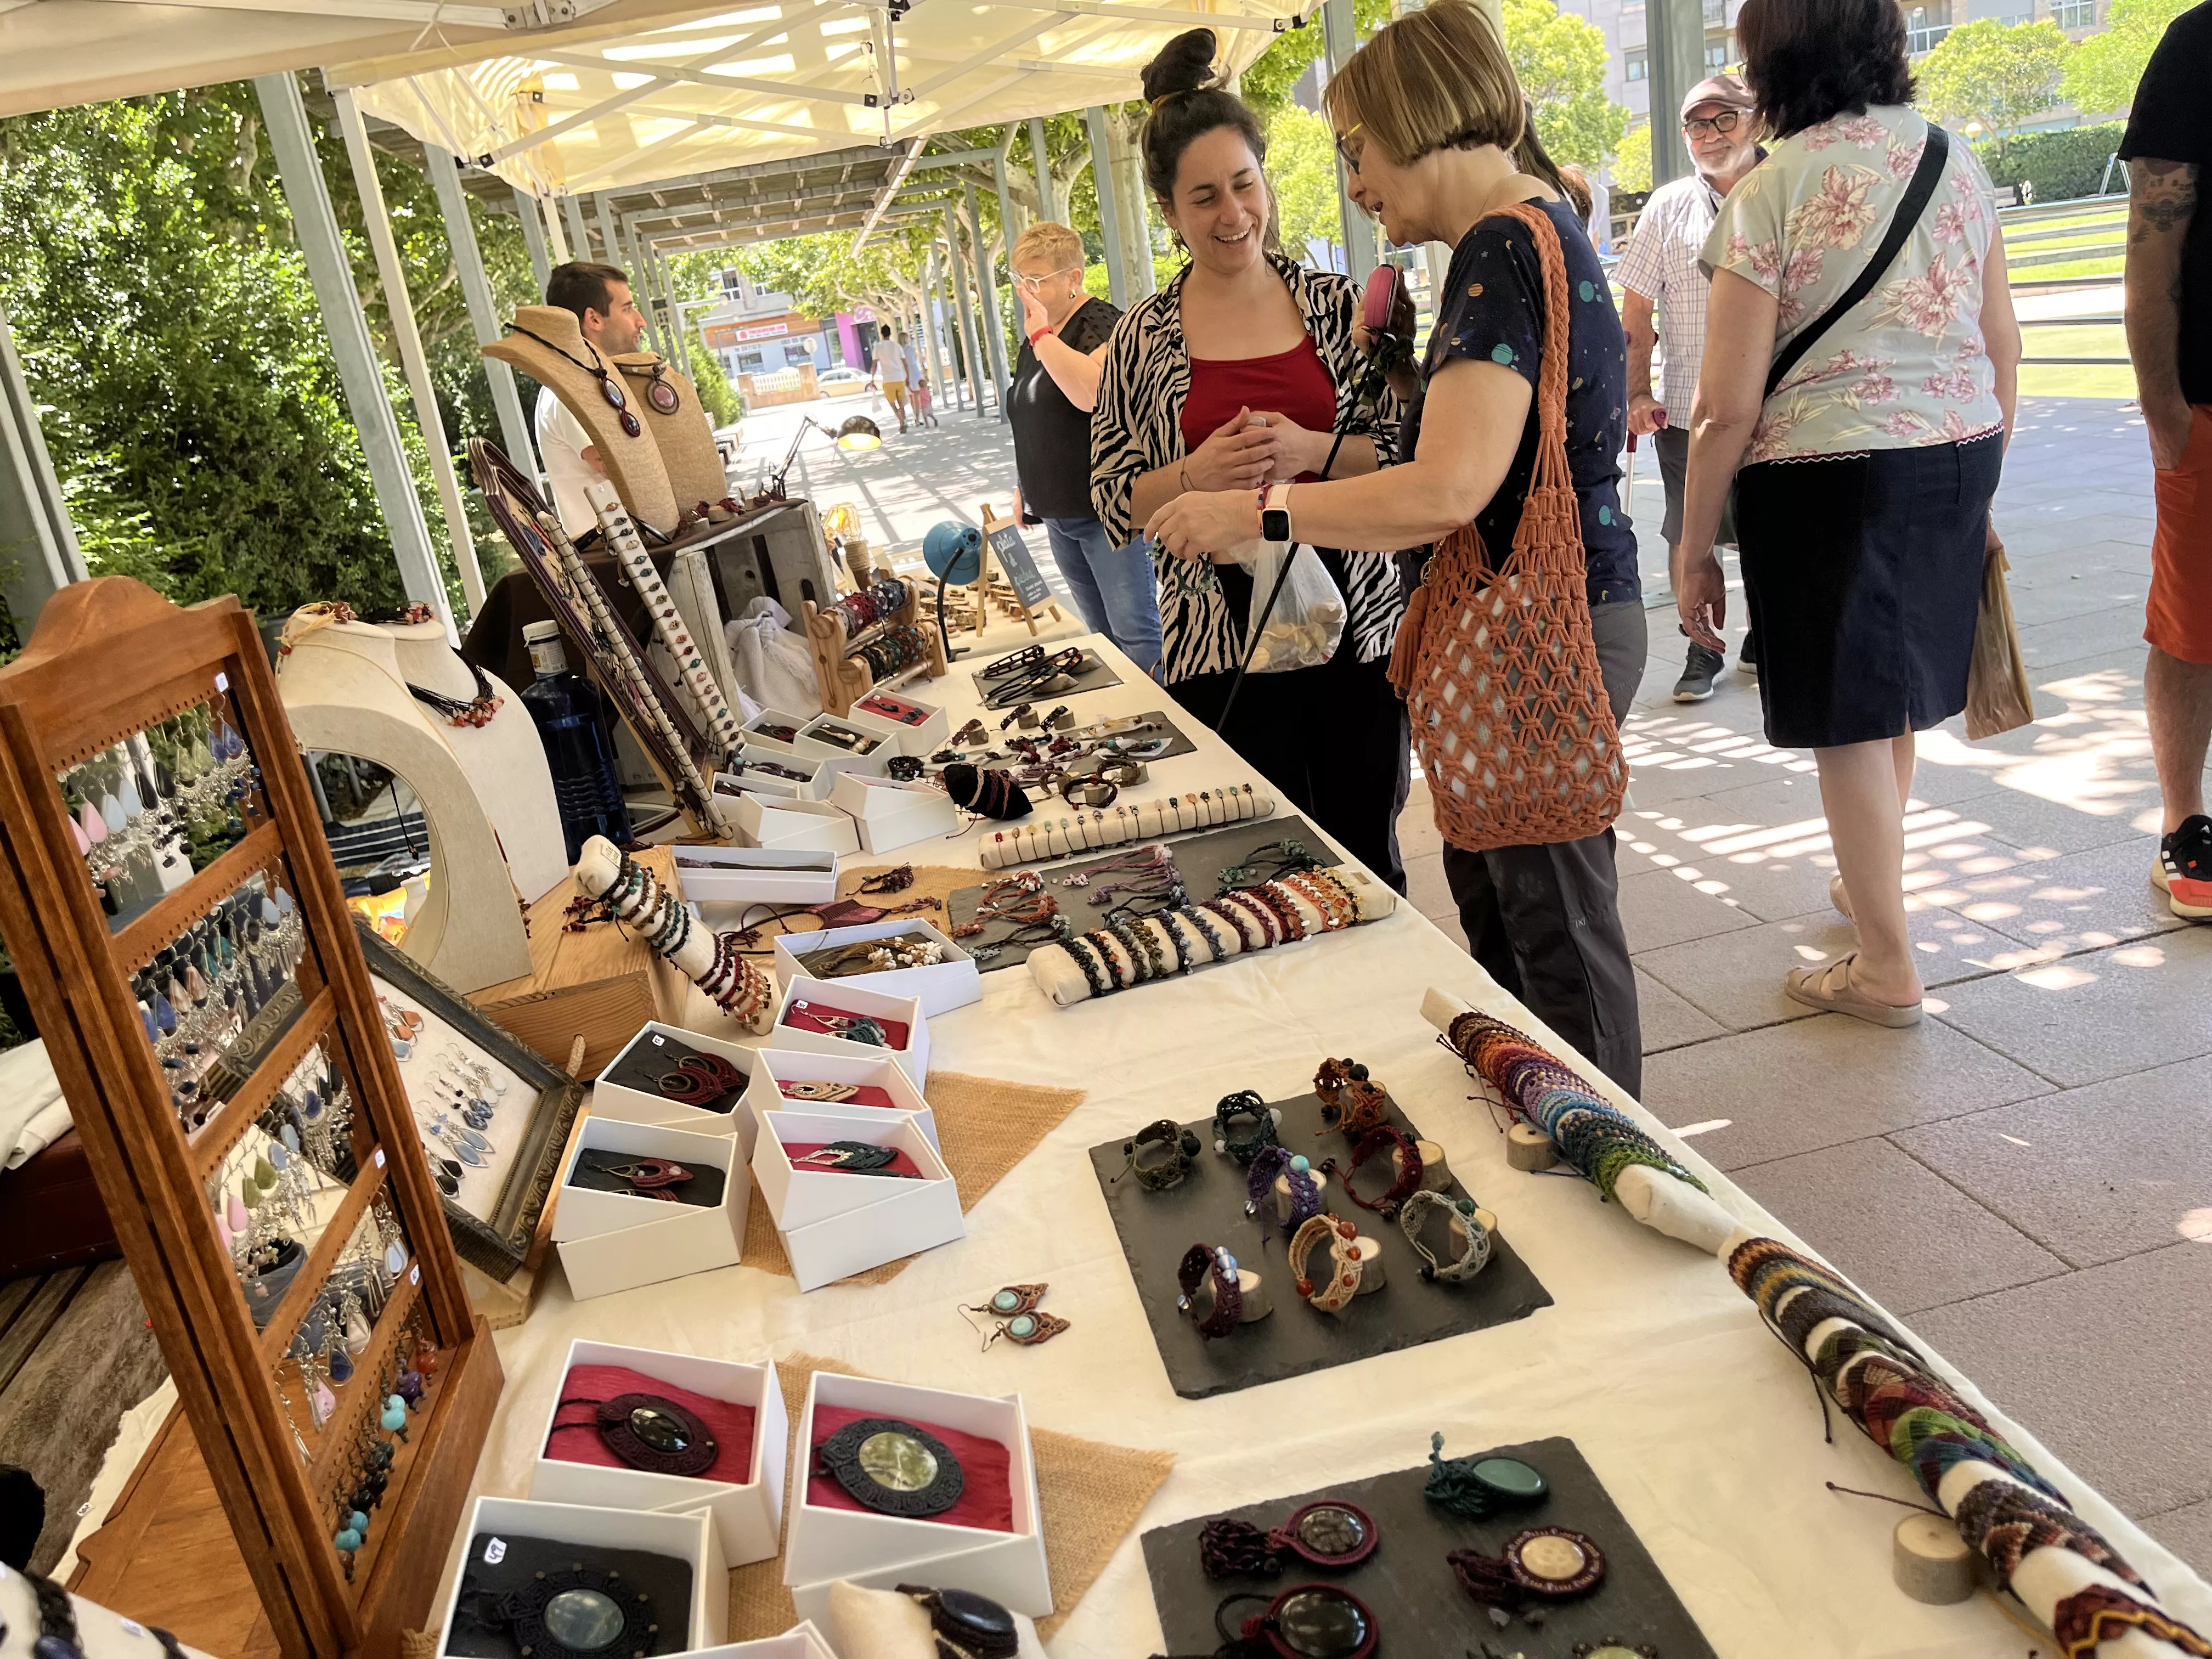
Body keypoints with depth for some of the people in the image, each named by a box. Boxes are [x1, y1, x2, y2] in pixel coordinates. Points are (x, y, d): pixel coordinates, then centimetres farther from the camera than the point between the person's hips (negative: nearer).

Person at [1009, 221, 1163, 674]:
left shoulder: (1100, 324, -12)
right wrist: (1026, 489, 24)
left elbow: (1093, 394, -33)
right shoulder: (1034, 338, 15)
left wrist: (1043, 334, -25)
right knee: (1101, 633, 14)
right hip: (1059, 515, 9)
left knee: (1135, 631, -9)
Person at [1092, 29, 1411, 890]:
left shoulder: (1336, 303, 4)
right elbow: (1111, 500, 4)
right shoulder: (1143, 338, 3)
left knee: (1367, 859, 11)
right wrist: (1197, 476, -15)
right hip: (1221, 641, -1)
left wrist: (1311, 451, -14)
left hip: (1353, 620, 1)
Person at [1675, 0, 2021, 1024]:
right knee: (1899, 689, 21)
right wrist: (1981, 486, 22)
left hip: (1832, 468, -6)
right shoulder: (1956, 159, 7)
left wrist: (1695, 546, -4)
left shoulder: (1773, 189, -10)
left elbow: (1728, 407, -13)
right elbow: (2004, 346, 11)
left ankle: (1886, 968, 12)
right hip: (1956, 453, 7)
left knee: (1849, 721, 2)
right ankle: (1871, 882, 40)